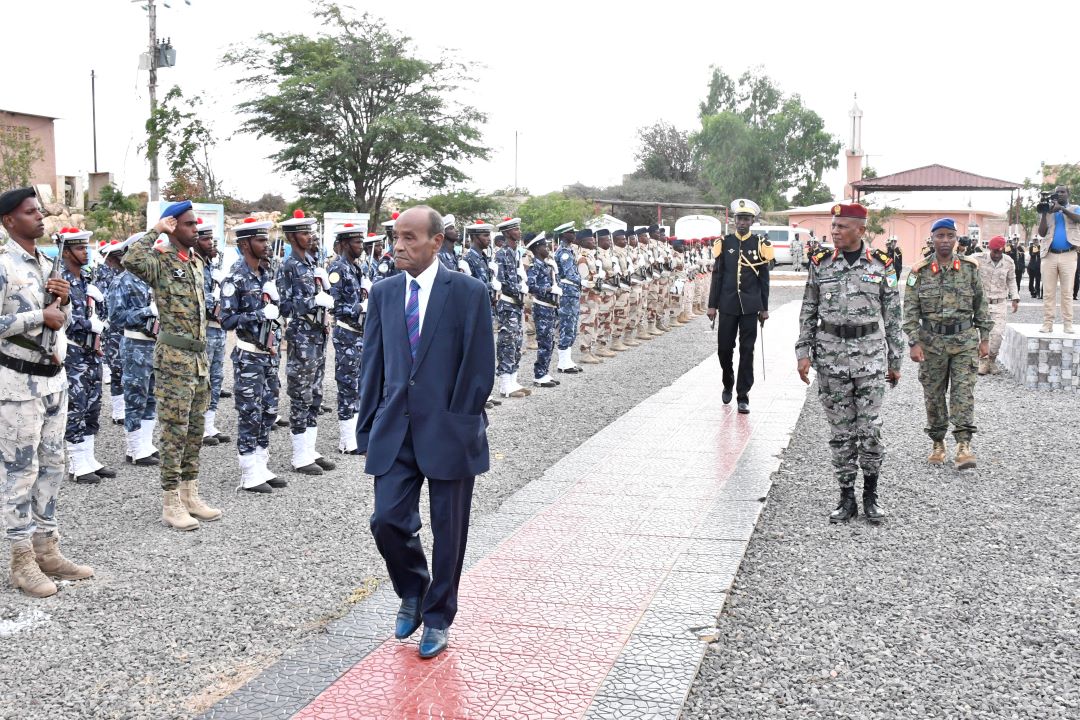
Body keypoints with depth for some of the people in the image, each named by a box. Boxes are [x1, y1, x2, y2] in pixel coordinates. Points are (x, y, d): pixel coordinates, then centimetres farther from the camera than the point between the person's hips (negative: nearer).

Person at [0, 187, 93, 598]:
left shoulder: (47, 264, 13)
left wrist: (63, 301, 1)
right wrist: (39, 316, -19)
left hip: (53, 377, 8)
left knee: (51, 465, 12)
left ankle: (47, 550, 21)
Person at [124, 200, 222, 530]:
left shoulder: (196, 261, 14)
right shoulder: (160, 261, -10)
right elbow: (132, 260, -30)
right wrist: (156, 231, -19)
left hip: (199, 356, 8)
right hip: (174, 357, -8)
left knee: (195, 429, 12)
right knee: (175, 431, -4)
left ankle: (190, 496, 21)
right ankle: (170, 505, 2)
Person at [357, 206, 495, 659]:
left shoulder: (468, 293, -6)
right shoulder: (383, 293, 7)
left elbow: (479, 370, -7)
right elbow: (372, 364, 10)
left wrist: (459, 426, -9)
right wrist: (369, 427, 6)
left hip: (449, 432, -3)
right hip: (395, 431, 3)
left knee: (448, 530, 7)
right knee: (387, 520, -3)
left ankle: (438, 617, 26)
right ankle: (413, 591, 27)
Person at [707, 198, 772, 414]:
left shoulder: (760, 244, 2)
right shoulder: (725, 243, 4)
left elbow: (764, 279, 4)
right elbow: (717, 275, 5)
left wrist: (764, 308, 2)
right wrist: (712, 305, 1)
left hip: (750, 306, -1)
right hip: (728, 305, 1)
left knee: (747, 350, 1)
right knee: (724, 348, 5)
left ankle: (743, 396, 7)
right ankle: (728, 385, 30)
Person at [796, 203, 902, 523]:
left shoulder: (881, 265, 1)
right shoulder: (821, 263, 4)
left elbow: (892, 316, 6)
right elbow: (808, 312, 8)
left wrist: (895, 361, 6)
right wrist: (803, 353, 1)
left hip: (870, 353, -1)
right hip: (831, 352, 1)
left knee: (870, 429, -3)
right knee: (841, 431, 6)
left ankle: (871, 494, 15)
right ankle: (847, 498, 15)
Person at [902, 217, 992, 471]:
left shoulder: (970, 267, 3)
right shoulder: (919, 272, -1)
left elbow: (981, 304, 8)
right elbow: (910, 310, -2)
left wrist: (985, 337, 6)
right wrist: (914, 343, -9)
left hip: (965, 340, 0)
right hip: (932, 341, 0)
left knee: (964, 392, -7)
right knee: (934, 395, 7)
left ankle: (963, 445, -8)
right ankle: (937, 443, 19)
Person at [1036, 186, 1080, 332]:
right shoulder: (1048, 211, 14)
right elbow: (1042, 233, 4)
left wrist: (1062, 208, -24)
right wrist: (1043, 214, -7)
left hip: (1068, 255, -2)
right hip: (1050, 255, 2)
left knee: (1067, 292, -2)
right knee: (1048, 292, -1)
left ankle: (1068, 324, -1)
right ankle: (1047, 323, 0)